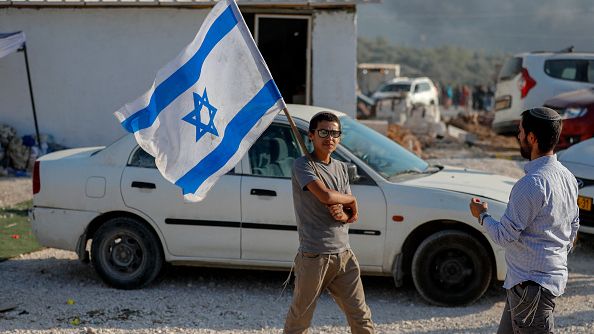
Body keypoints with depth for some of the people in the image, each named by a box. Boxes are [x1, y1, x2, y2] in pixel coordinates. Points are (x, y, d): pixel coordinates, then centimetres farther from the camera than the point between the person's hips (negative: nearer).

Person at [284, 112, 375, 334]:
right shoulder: (303, 165, -8)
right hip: (314, 257, -6)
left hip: (344, 255, 6)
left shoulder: (341, 168, 13)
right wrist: (351, 200, -4)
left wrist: (342, 214, -11)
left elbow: (352, 214, 13)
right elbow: (326, 195, -24)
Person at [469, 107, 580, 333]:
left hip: (531, 283, -10)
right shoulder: (568, 178, 6)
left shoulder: (531, 184, -23)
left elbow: (504, 236, -19)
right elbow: (574, 229, 16)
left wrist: (482, 215, -1)